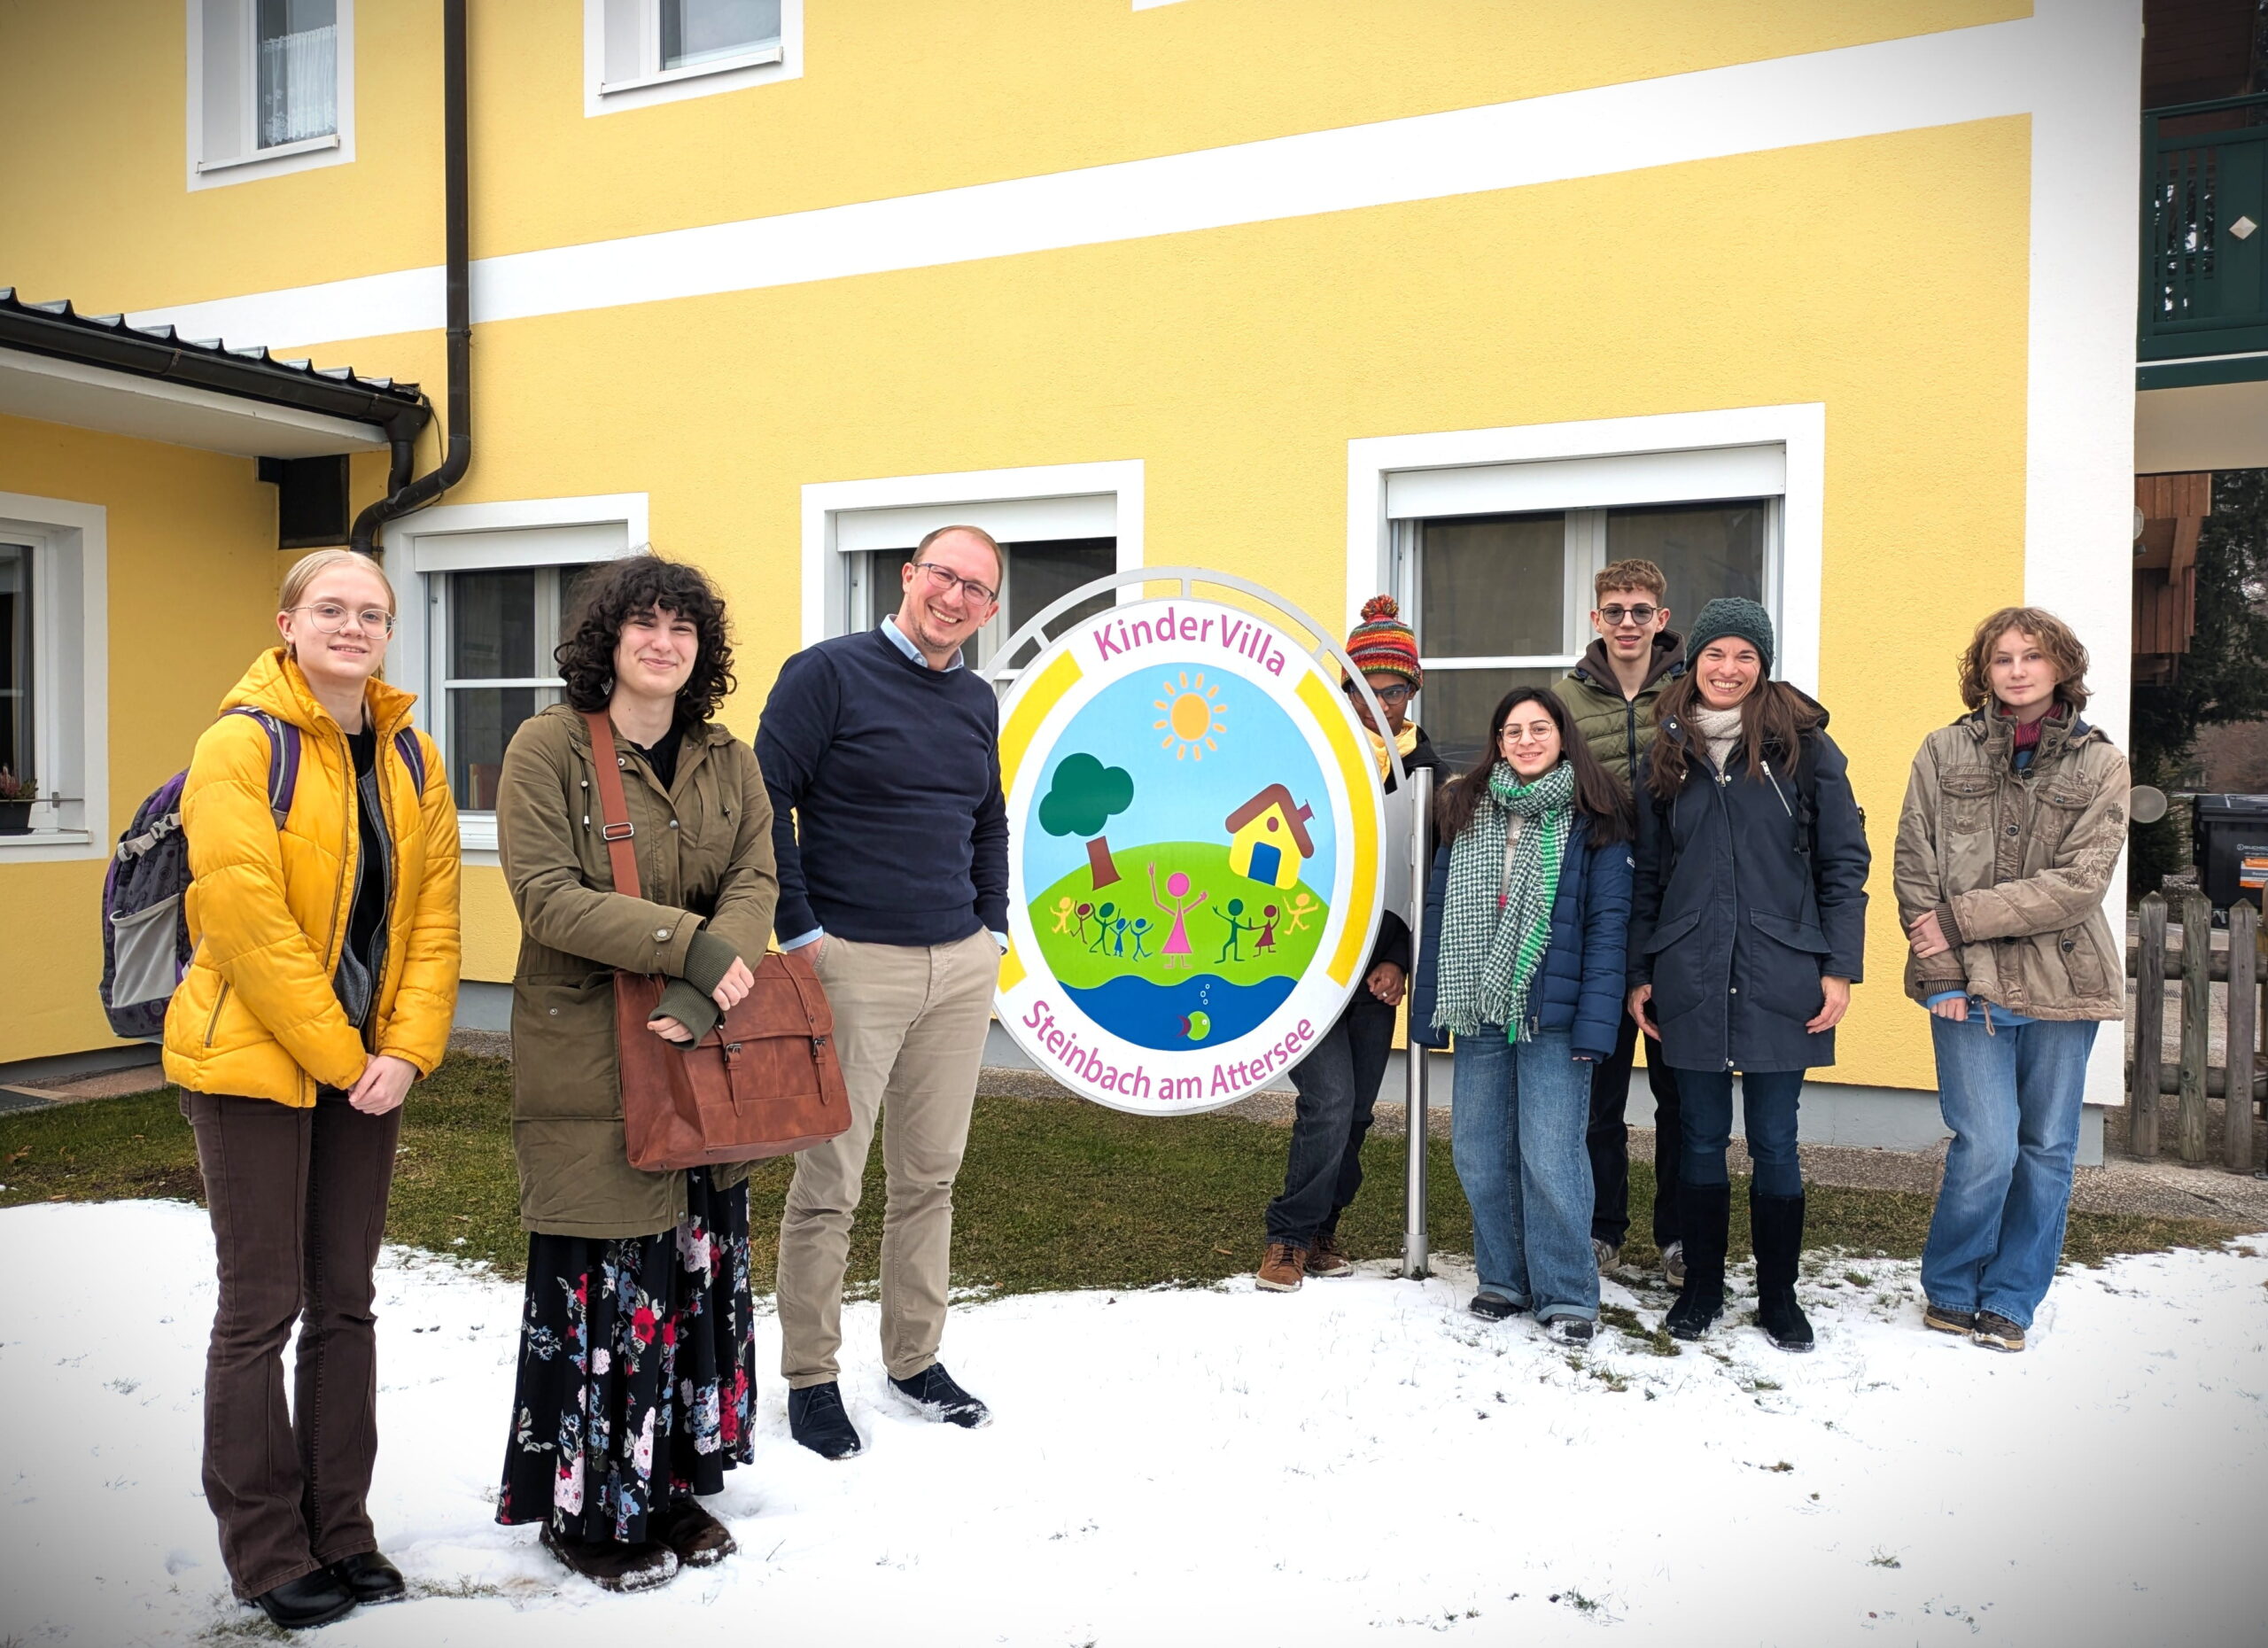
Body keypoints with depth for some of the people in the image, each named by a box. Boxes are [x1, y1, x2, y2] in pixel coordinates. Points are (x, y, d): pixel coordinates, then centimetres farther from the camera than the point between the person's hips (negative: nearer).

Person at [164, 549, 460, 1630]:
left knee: (345, 1300, 12)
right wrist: (340, 1057, -15)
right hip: (253, 1057, -5)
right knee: (263, 1306, 3)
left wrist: (407, 1049, -6)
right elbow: (248, 920, -17)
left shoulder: (409, 757, 7)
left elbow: (432, 911, 5)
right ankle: (265, 1551, 18)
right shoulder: (241, 747, -11)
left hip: (368, 1067, 6)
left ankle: (340, 1529, 25)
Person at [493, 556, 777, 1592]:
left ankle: (672, 1487, 30)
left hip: (703, 1056, 5)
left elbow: (755, 884, -3)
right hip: (587, 1064, -5)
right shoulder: (548, 747, -6)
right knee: (600, 1284, 2)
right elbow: (546, 897, -15)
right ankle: (588, 1508, 22)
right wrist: (688, 944, -21)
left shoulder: (728, 761, 9)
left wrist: (706, 997, -20)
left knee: (699, 1272, 12)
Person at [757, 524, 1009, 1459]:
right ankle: (810, 1377, 16)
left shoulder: (976, 702, 13)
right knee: (831, 1182, 0)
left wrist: (992, 928, 16)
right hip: (855, 962, -5)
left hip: (962, 967, 6)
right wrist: (800, 932, -11)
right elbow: (766, 802, -8)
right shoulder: (828, 673, -5)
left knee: (931, 1175, 12)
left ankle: (915, 1358, 27)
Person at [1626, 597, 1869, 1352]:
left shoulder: (1805, 747, -1)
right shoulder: (1664, 756, 7)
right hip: (1689, 980, 2)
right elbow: (1646, 875, 10)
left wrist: (1840, 968, -6)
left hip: (1780, 980, -2)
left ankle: (1778, 1296, 23)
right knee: (1702, 1141, 11)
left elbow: (1844, 864, 0)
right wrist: (1639, 973, 6)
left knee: (1774, 1143, 6)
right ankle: (1701, 1287, 25)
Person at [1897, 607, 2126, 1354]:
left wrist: (1961, 918, -14)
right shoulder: (1945, 752, 3)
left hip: (2061, 984, 2)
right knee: (1987, 1145, -8)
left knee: (2047, 1150, 8)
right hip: (1968, 984, -1)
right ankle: (1950, 1290, 14)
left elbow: (2079, 883, -8)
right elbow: (1914, 869, -1)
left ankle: (2008, 1301, 24)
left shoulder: (2100, 765, 3)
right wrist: (1940, 973, -9)